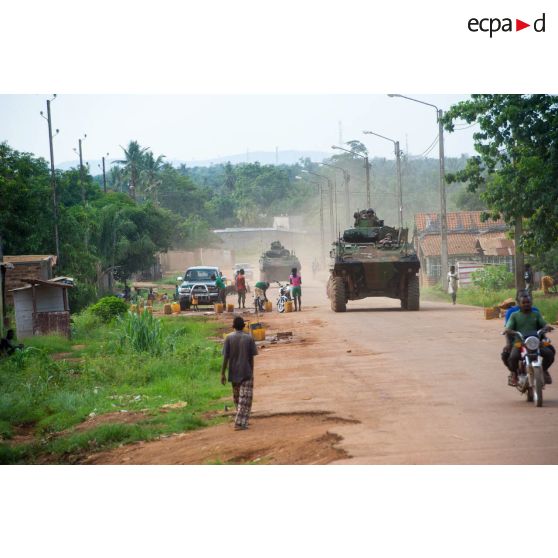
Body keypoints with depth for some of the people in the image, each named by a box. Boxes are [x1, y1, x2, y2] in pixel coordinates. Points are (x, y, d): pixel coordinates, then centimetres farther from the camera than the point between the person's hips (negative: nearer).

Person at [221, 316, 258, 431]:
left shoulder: (229, 338, -3)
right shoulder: (249, 338, -4)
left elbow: (225, 357, -6)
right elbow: (251, 358, -3)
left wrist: (223, 374, -3)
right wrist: (251, 373, 8)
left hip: (233, 374, 2)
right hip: (246, 373, -2)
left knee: (237, 398, 17)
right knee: (245, 399, -2)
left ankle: (242, 421, 28)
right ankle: (240, 423, -11)